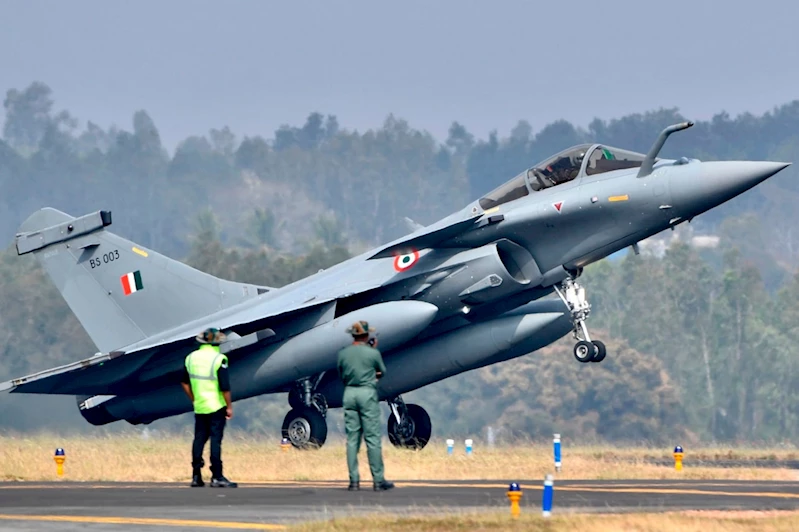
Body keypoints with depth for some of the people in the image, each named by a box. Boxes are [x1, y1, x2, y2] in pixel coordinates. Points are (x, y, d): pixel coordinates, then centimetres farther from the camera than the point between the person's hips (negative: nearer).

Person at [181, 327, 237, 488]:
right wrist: (229, 406, -7)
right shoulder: (218, 359, -14)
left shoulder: (191, 358, 3)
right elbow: (225, 387, -15)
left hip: (199, 407, 5)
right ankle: (217, 477, -5)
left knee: (199, 439, 11)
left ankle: (196, 476, 13)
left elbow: (185, 382, 12)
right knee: (216, 440, -4)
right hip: (217, 407, -5)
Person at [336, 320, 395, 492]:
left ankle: (354, 480, 4)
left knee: (352, 438, 6)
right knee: (373, 438, -1)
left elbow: (341, 376, 12)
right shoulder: (373, 353, -7)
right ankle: (378, 480, 0)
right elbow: (382, 372, 9)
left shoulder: (343, 354, 2)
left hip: (349, 393, 4)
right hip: (368, 394, -4)